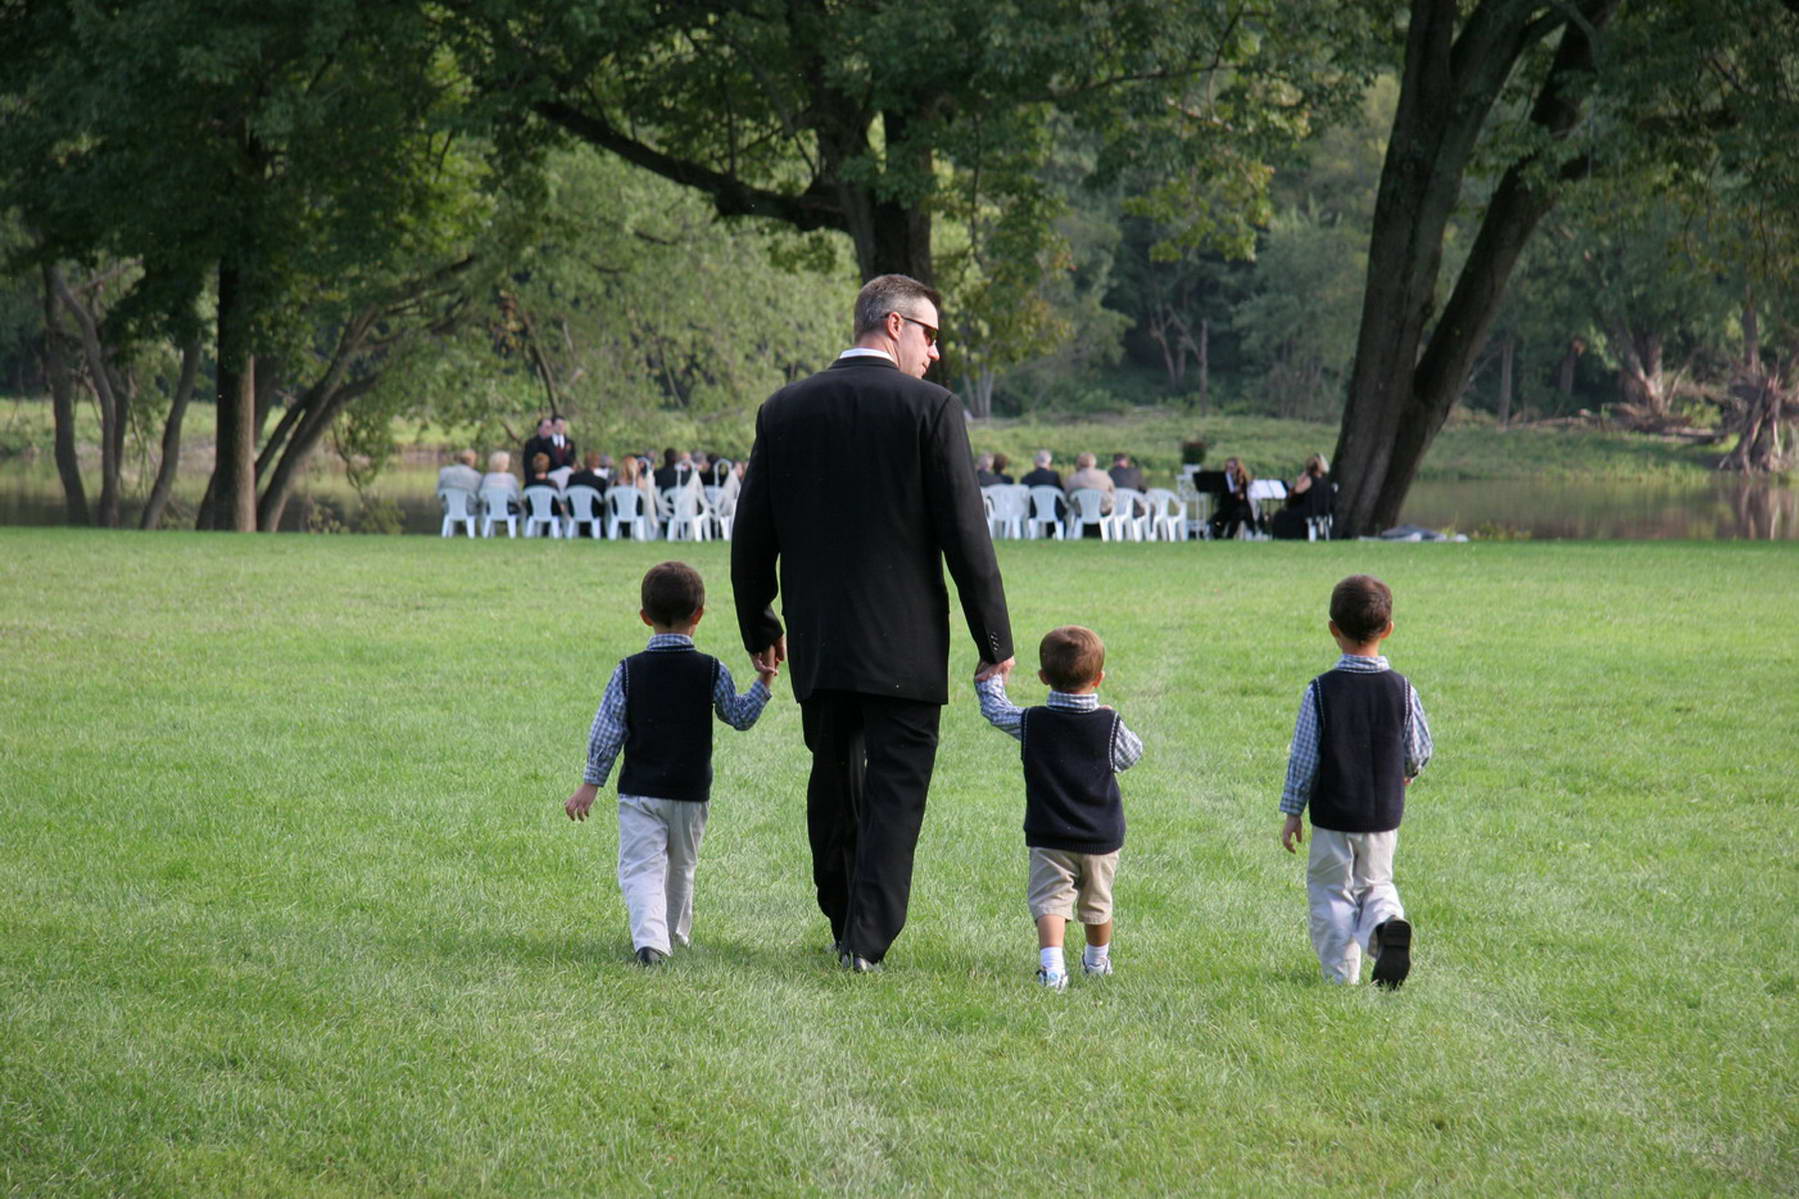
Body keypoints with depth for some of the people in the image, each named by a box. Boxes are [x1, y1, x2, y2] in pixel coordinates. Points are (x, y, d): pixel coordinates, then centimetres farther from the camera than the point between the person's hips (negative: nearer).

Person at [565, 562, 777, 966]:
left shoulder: (629, 671, -4)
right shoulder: (712, 671, -4)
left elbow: (606, 734, -4)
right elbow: (740, 717, 8)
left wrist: (590, 785, 2)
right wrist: (763, 684, 19)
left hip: (639, 792, -2)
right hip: (691, 794, 2)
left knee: (641, 869, -7)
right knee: (681, 868, 20)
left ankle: (650, 938, -28)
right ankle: (674, 935, 33)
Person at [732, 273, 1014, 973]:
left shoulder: (784, 410, 4)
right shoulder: (932, 410, -8)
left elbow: (751, 535, 8)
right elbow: (965, 534, -10)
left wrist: (759, 629, 21)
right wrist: (994, 640, -2)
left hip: (817, 644, 4)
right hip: (905, 643, -4)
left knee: (834, 780, 17)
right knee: (895, 786, 0)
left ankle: (844, 924, 28)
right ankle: (867, 938, -6)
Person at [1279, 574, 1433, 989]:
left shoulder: (1321, 690, -12)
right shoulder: (1400, 689, -6)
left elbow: (1303, 758, -9)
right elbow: (1420, 749, 2)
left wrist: (1292, 813, 1)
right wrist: (1407, 772, 26)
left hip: (1332, 817, -2)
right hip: (1384, 816, 2)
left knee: (1331, 892, 11)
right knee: (1376, 883, 18)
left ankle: (1340, 971, 7)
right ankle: (1388, 923, -13)